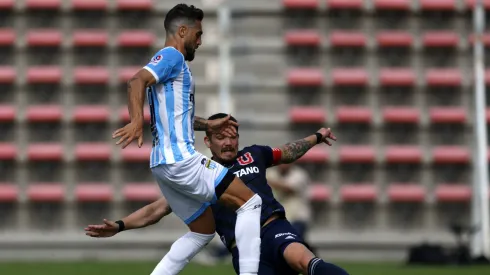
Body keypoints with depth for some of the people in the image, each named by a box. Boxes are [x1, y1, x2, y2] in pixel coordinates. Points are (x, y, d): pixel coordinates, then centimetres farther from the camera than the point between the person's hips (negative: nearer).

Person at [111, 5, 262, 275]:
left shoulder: (171, 60, 25)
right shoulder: (172, 56, -6)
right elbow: (136, 81, -25)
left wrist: (208, 125, 42)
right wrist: (137, 121, -39)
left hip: (164, 162, 10)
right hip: (179, 158, -10)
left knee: (203, 231, 16)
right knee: (250, 202, -7)